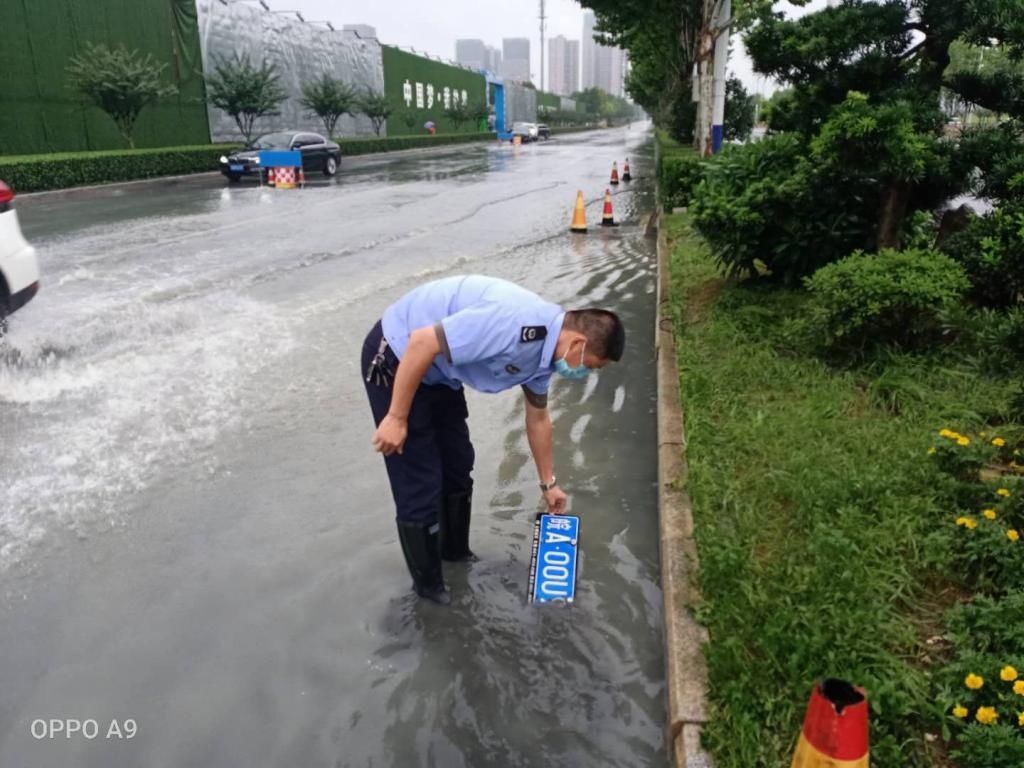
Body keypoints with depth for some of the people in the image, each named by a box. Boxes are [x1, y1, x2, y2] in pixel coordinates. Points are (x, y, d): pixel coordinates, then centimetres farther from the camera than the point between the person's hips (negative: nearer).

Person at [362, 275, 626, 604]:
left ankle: (455, 552, 41)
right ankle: (427, 582, 20)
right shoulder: (515, 324, -32)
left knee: (458, 464, 18)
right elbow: (421, 343, -30)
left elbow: (538, 418, 15)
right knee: (420, 484, -2)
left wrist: (548, 483, 24)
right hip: (397, 356, -9)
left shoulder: (545, 349, -1)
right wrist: (397, 418, -22)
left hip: (437, 370, 9)